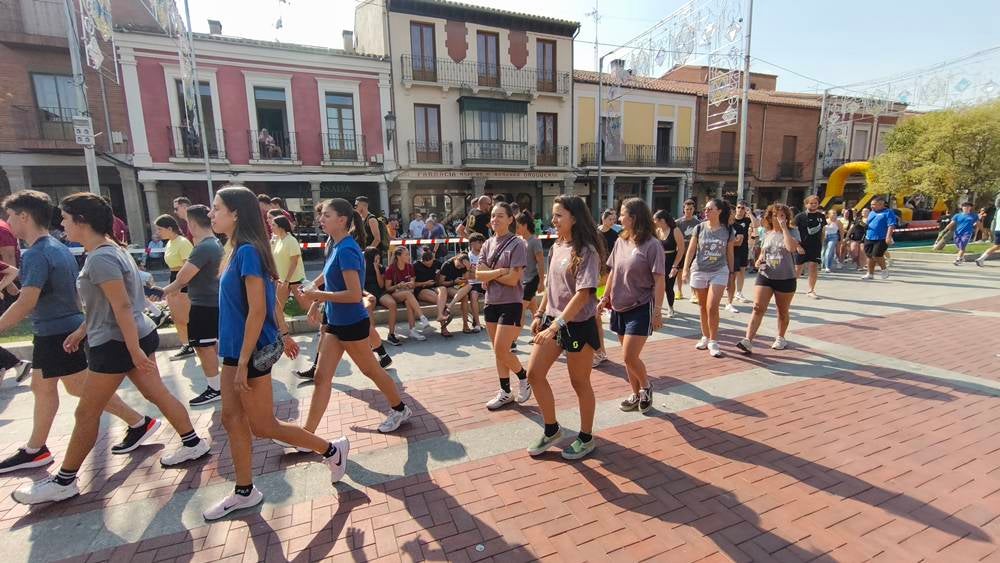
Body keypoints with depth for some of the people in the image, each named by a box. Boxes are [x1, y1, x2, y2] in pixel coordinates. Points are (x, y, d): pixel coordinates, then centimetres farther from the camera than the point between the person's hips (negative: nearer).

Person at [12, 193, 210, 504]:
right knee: (157, 393, 14)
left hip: (117, 343, -10)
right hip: (138, 336, 10)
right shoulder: (110, 250, 12)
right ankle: (193, 443, 22)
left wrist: (135, 351, -23)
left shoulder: (100, 258, -20)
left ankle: (64, 481, 21)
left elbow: (122, 307, -24)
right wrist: (81, 331, 23)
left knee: (86, 413, 5)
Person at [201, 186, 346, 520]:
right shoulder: (239, 250, 8)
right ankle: (244, 492, 31)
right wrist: (283, 334, 22)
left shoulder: (247, 251, -20)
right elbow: (270, 300, 15)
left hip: (253, 351, -9)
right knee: (232, 419, 16)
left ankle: (332, 450, 19)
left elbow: (257, 310, -23)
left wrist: (244, 362, -21)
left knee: (263, 427, 5)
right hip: (237, 349, 9)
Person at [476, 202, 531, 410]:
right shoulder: (488, 244, 7)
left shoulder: (517, 244, -11)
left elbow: (513, 279, -19)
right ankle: (505, 392, 25)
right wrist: (499, 271, -14)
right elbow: (478, 274, -2)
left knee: (501, 349, -8)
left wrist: (489, 275, -8)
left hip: (510, 304, -6)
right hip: (491, 303, 7)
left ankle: (524, 378, 19)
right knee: (498, 351, 12)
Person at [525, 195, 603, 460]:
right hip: (553, 321, 8)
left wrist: (556, 325, -27)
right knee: (534, 374, 8)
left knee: (580, 382, 8)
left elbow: (583, 294, -23)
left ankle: (586, 438, 30)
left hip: (578, 325, -7)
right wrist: (540, 315, 13)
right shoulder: (556, 248, 7)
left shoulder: (587, 251, -16)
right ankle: (551, 430, 28)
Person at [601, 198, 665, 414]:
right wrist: (605, 297, 15)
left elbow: (659, 281, -12)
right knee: (628, 357, 13)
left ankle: (646, 387, 20)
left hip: (640, 308, -6)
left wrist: (658, 311, -15)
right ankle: (636, 394, 29)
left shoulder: (652, 245, -13)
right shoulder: (620, 242, 6)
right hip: (619, 308, 6)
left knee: (630, 356, -8)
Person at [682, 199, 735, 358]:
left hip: (719, 272, -1)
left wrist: (731, 274, 10)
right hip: (699, 271, 1)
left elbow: (730, 254, 7)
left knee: (712, 307, -11)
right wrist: (686, 270, -6)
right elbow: (691, 250, 0)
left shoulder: (727, 231, 0)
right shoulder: (699, 228, -1)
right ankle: (705, 337, 26)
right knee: (702, 307, 10)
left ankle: (713, 342, 2)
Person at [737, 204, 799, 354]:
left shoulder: (792, 231, -5)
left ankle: (780, 338, 34)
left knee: (783, 311, 14)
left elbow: (792, 247, -26)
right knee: (758, 308, -8)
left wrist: (784, 227, -20)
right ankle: (748, 341, -14)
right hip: (765, 276, 2)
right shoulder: (767, 233, 7)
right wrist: (759, 259, -1)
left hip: (786, 278, -2)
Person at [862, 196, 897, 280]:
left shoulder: (888, 212, -4)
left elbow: (891, 225, -13)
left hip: (881, 239, -6)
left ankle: (884, 269, 15)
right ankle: (870, 274, 17)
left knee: (876, 256, -11)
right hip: (869, 238, 7)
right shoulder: (871, 213, 18)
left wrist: (888, 237, -21)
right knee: (870, 257, 7)